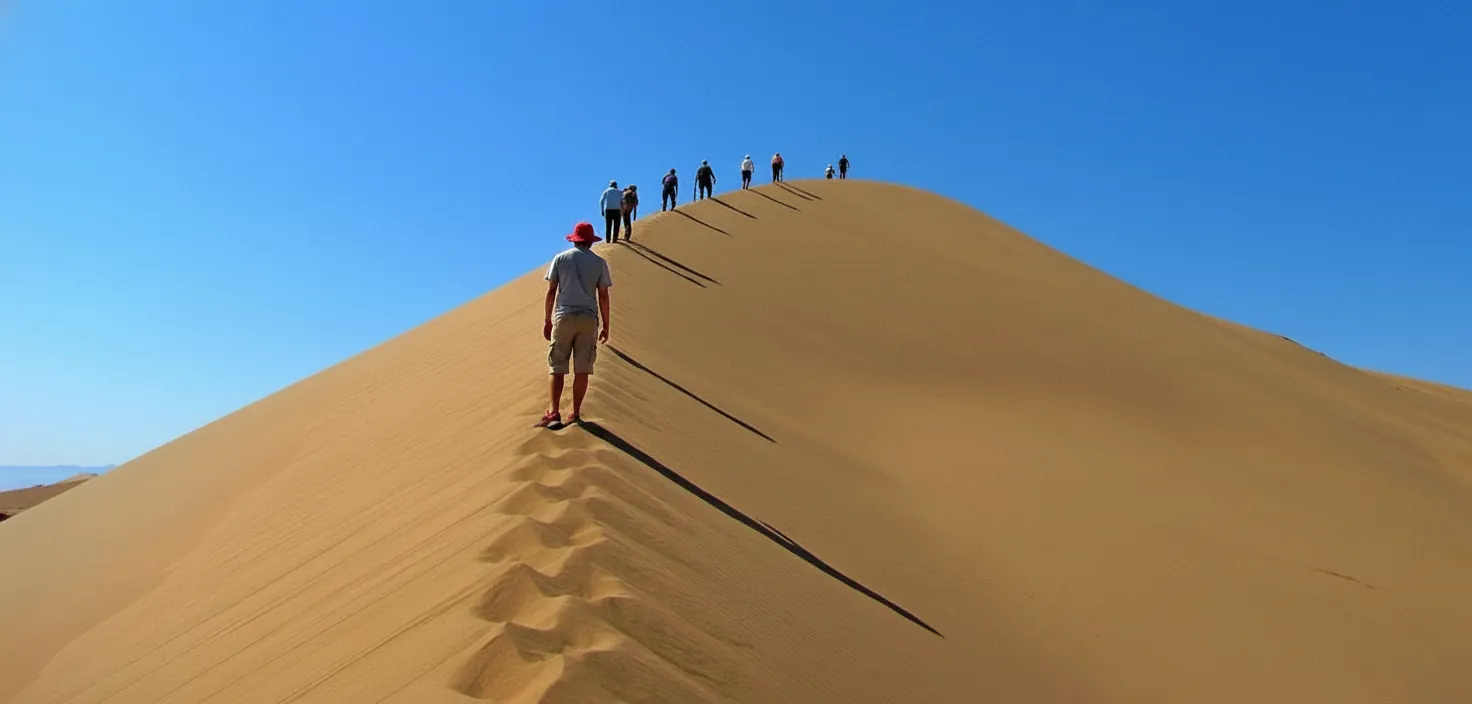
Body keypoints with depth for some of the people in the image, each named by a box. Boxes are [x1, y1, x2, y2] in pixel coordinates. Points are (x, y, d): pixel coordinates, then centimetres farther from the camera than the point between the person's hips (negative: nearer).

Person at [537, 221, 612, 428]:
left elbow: (551, 291, 3)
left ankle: (554, 413, -7)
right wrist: (605, 325, 8)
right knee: (582, 370, 5)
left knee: (557, 368, 2)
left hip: (563, 317, 0)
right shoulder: (599, 262, 5)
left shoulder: (560, 258, 6)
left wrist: (547, 320, 9)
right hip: (588, 319, 0)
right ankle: (575, 414, 9)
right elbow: (603, 295, 3)